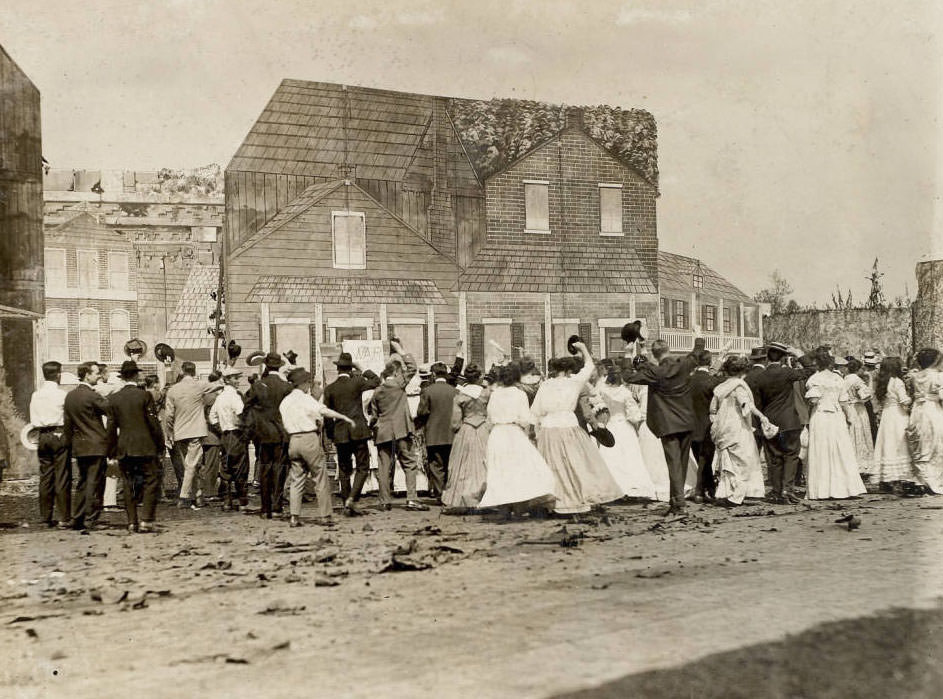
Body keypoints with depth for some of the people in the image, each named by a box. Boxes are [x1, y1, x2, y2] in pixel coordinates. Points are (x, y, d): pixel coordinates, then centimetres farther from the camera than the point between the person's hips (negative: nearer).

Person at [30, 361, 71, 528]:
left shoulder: (35, 395, 7)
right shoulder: (62, 394, -9)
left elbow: (33, 420, 10)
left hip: (42, 437, 5)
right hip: (59, 435, -5)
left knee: (45, 477, 9)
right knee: (62, 478, -3)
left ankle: (46, 517, 13)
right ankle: (64, 518, -3)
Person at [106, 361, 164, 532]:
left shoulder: (113, 398, 3)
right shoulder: (145, 395, -7)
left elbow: (111, 427, 6)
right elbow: (154, 423, -6)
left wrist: (113, 450, 13)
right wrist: (160, 444, 4)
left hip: (123, 448, 4)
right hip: (145, 447, -4)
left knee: (129, 485, 10)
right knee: (151, 482, 2)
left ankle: (132, 521, 10)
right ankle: (146, 520, -6)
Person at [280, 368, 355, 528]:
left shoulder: (284, 402, 12)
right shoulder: (305, 398, -7)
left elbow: (286, 423, 12)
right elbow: (323, 410, -21)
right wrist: (345, 418, -19)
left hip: (293, 440, 6)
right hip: (309, 438, -6)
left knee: (296, 480, 9)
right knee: (321, 479, 3)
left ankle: (294, 517, 4)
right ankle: (324, 515, 4)